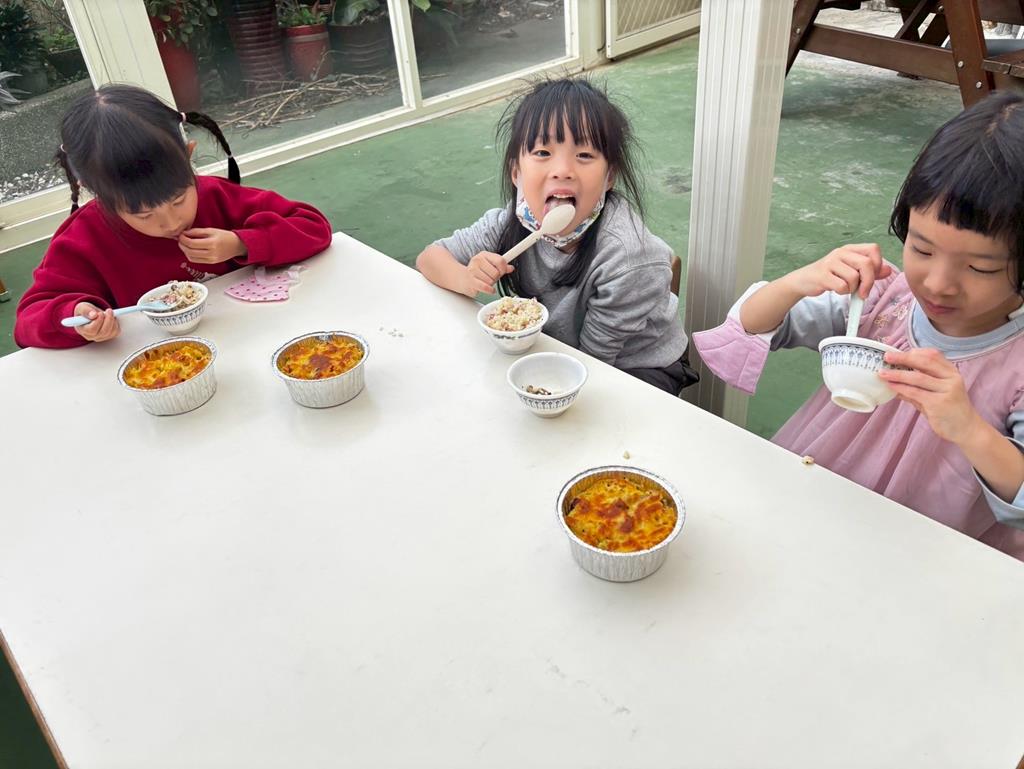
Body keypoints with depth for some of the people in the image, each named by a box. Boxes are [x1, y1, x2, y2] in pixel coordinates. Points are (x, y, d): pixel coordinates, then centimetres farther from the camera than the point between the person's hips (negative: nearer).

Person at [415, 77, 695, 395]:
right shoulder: (514, 222, -19)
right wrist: (468, 280, -29)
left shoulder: (627, 255, -33)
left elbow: (591, 357, -22)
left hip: (640, 368, -4)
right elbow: (429, 258, -7)